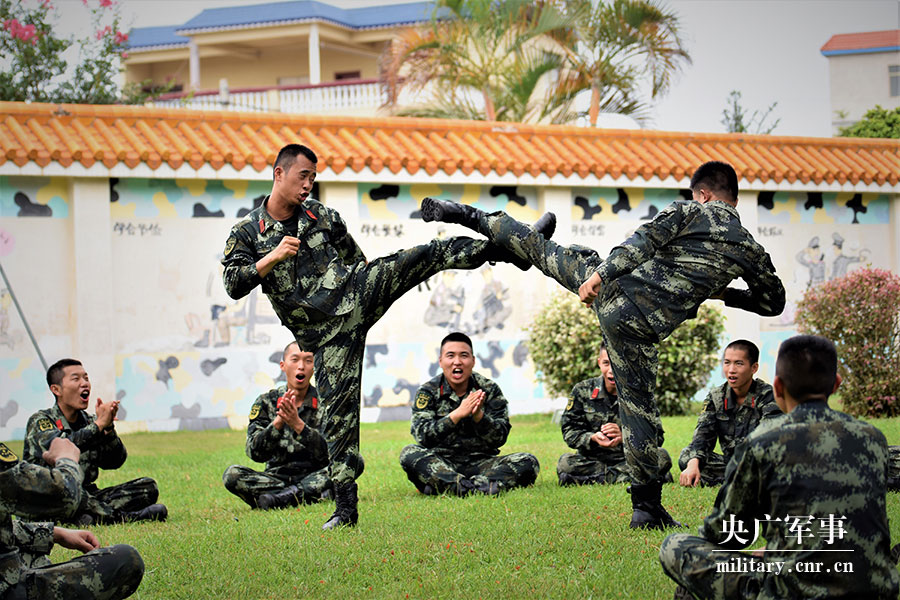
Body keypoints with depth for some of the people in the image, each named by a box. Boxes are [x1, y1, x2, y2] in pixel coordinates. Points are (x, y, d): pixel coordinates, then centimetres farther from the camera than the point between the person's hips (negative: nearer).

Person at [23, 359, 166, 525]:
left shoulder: (88, 421, 15)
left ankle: (98, 515, -31)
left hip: (88, 495, 6)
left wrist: (108, 428, -12)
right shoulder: (40, 421, -2)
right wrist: (98, 425, -20)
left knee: (148, 486, -6)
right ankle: (120, 516, -31)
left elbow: (114, 461, 5)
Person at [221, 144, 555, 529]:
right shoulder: (246, 233, 0)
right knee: (339, 410, -5)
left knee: (429, 256, -12)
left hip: (355, 294, 2)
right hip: (327, 333, -2)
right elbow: (234, 286, -12)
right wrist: (273, 257, -21)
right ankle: (345, 508, 2)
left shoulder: (322, 215, 10)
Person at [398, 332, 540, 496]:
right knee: (409, 454, -30)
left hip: (480, 462, 2)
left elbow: (500, 438, 0)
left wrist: (478, 415, -19)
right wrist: (457, 414, -21)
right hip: (440, 463, -2)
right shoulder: (428, 391, 3)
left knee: (528, 462, -21)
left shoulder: (490, 390, 6)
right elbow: (422, 436, -11)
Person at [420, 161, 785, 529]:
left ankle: (471, 217, 32)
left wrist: (600, 274, -12)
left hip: (610, 289, 0)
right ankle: (646, 509, 7)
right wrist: (723, 293, 33)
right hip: (640, 325, 0)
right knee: (639, 408, 6)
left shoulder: (688, 211, 6)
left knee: (543, 251, 22)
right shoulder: (749, 249, 11)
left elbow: (644, 241, -9)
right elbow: (774, 301, 23)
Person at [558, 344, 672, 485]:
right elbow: (569, 430, -1)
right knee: (565, 463, -31)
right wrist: (593, 438, -23)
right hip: (593, 458, 0)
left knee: (663, 457, -28)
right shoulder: (582, 390, 3)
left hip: (630, 458, 0)